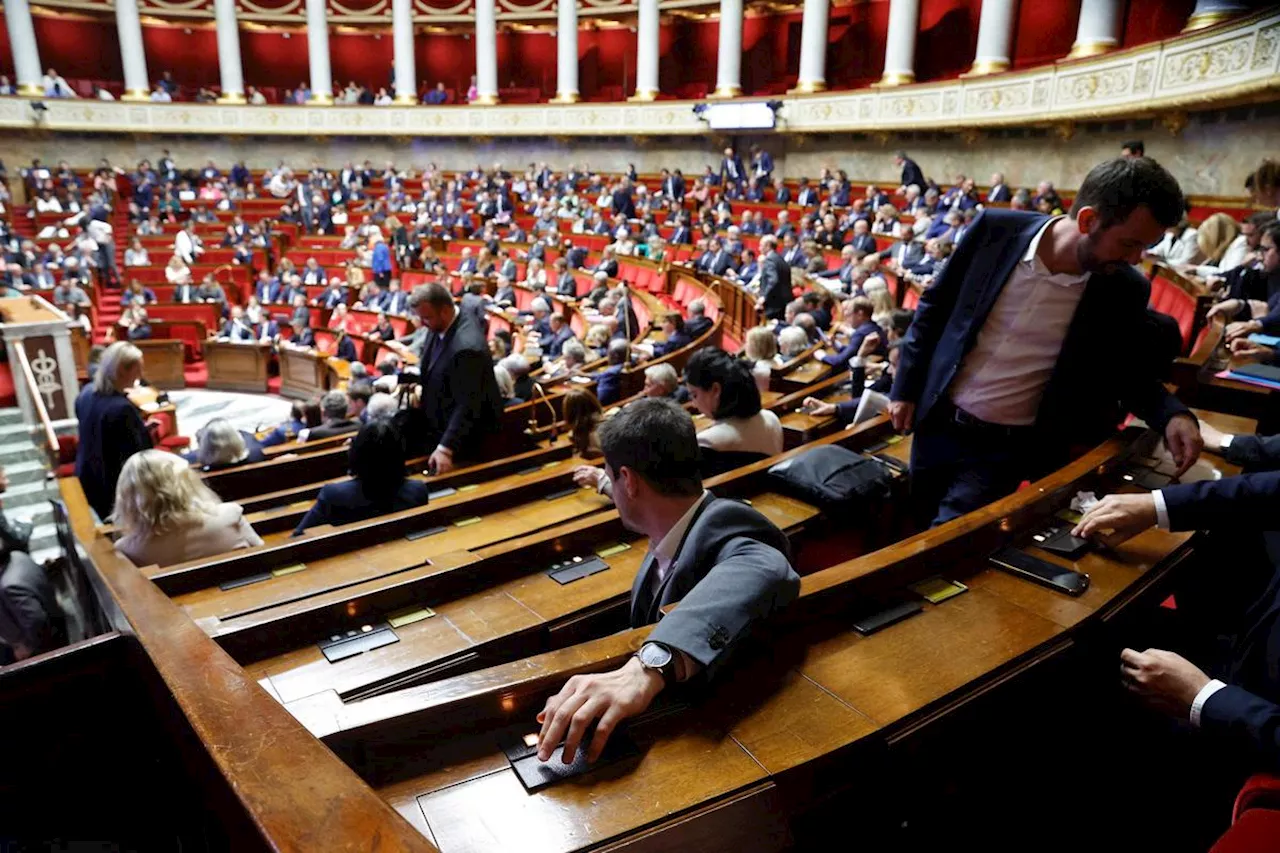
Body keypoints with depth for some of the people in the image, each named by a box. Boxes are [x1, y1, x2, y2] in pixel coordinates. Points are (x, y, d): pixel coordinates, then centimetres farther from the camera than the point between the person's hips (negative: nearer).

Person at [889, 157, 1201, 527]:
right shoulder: (998, 230, -12)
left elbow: (1125, 370, 5)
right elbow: (936, 306, 0)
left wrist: (1172, 414, -14)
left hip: (1008, 448, -1)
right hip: (937, 421, 2)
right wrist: (906, 386, 1)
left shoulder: (1123, 289, -10)